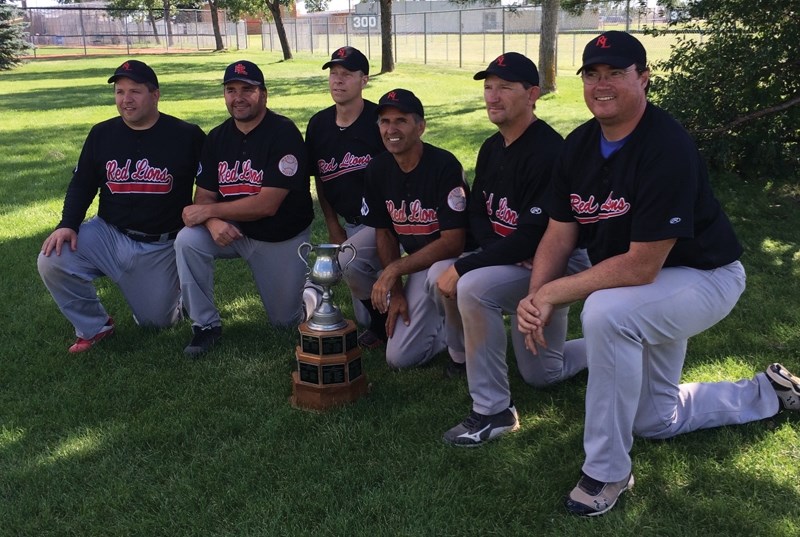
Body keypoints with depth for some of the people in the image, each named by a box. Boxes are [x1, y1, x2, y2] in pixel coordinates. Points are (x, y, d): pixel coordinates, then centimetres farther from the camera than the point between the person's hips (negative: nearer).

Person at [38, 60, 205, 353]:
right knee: (52, 261, -21)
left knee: (155, 322, 3)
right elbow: (81, 185, 6)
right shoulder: (102, 134, 2)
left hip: (160, 248, -2)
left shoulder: (186, 136, -8)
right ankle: (94, 326, 3)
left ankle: (173, 296, 41)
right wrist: (68, 224, -9)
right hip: (108, 235, 3)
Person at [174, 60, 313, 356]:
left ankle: (294, 285, 40)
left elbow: (267, 205, -26)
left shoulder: (284, 133, -20)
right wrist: (213, 222, -27)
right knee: (187, 241, -25)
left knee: (286, 321, 4)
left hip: (283, 239, -4)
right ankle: (206, 324, -8)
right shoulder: (217, 137, -1)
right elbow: (203, 196, -3)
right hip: (233, 231, 4)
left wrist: (208, 210, -21)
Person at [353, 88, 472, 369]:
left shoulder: (444, 166, -22)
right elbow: (384, 232, 2)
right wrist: (395, 291, -8)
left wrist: (394, 269, -27)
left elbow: (453, 243, -24)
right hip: (413, 257, 7)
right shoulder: (379, 169, -2)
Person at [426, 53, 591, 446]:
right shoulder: (491, 148, 4)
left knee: (472, 287, -29)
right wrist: (499, 248, -14)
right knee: (439, 276, -1)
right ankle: (464, 355, 27)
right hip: (509, 257, 9)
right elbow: (476, 212, 8)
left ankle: (494, 412, -16)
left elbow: (534, 237, -29)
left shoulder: (550, 152, -25)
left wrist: (463, 267, -27)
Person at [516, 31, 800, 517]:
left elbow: (642, 266, -33)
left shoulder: (667, 149, -30)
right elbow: (559, 234, -8)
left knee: (604, 311, -38)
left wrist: (555, 291, -30)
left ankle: (607, 471, -20)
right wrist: (536, 298, -25)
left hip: (705, 276, -8)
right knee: (654, 420, 19)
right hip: (645, 292, 8)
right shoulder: (579, 146, -7)